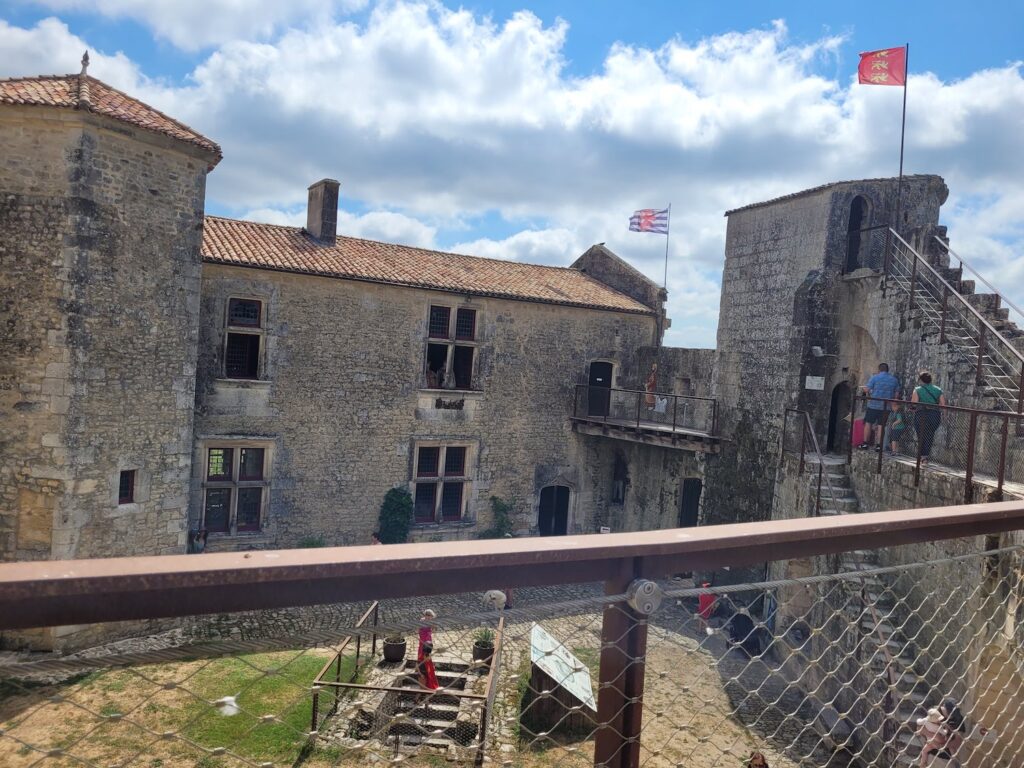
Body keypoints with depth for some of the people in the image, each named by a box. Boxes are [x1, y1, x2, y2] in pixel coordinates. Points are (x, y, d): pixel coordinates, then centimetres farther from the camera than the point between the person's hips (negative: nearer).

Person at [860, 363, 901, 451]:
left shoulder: (874, 377, -4)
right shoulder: (894, 380, 8)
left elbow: (867, 389, -8)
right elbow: (897, 394, 8)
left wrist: (862, 387, 13)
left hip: (874, 405, -3)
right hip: (886, 406, 3)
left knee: (868, 423, 5)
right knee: (881, 425, 7)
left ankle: (865, 443, 3)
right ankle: (878, 445, 4)